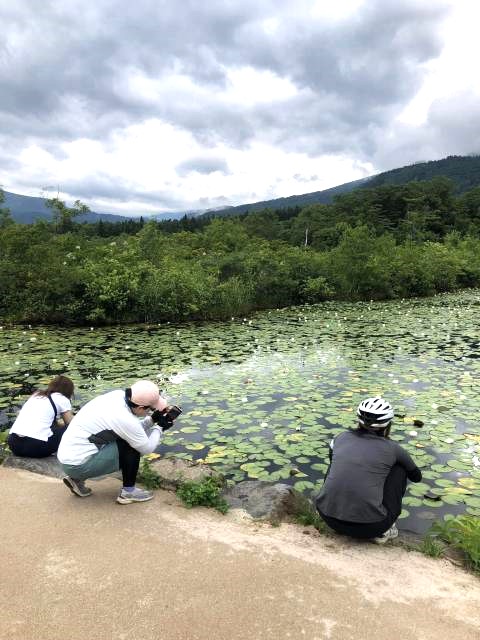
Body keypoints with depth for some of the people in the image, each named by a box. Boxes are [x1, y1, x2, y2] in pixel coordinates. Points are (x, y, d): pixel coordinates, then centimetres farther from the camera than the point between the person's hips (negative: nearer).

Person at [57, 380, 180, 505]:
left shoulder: (119, 395, -4)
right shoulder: (123, 418, -26)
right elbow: (147, 448, -11)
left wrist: (153, 419, 2)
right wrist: (159, 427, 2)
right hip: (77, 464, -8)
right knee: (132, 447, -11)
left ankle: (77, 479, 18)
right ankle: (128, 492, 5)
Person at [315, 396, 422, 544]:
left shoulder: (340, 437, 9)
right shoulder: (392, 448, 4)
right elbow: (416, 476, 24)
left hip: (328, 517, 3)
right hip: (369, 526, -2)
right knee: (399, 469, 16)